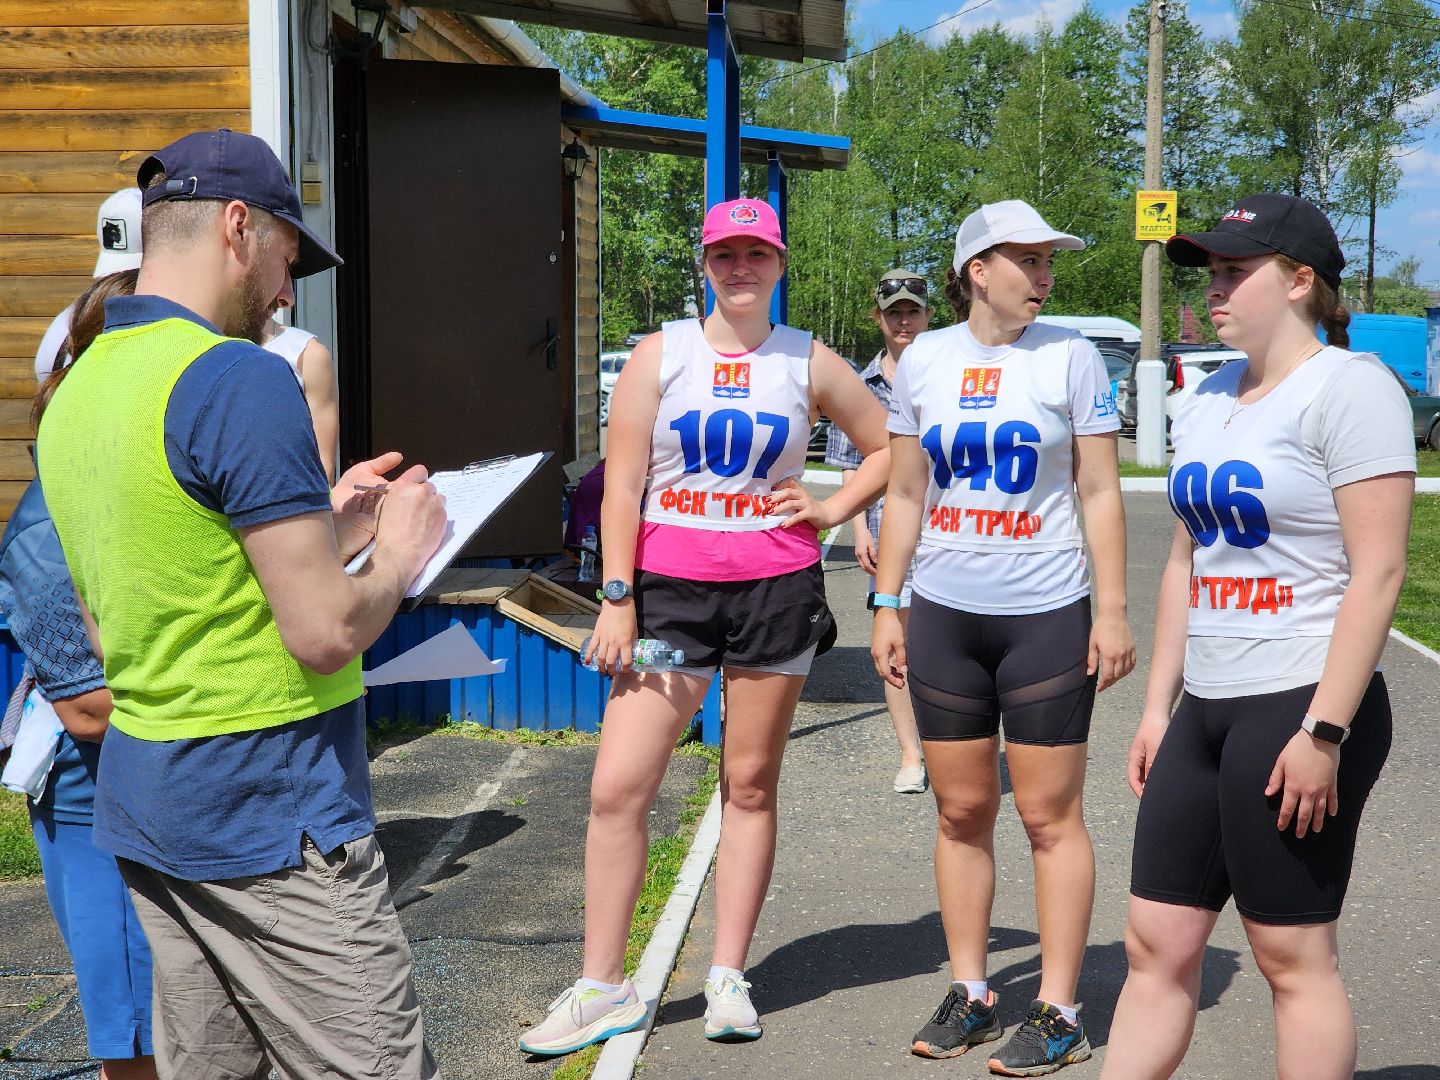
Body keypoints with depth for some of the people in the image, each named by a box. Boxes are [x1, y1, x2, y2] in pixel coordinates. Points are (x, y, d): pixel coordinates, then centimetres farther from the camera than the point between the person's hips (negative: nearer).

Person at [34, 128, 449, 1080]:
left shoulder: (74, 389, 10)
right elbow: (326, 634, -21)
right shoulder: (243, 379, -17)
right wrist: (400, 554, 0)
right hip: (274, 821, -9)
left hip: (146, 811, 9)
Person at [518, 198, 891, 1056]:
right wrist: (617, 599, -6)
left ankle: (729, 977, 18)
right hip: (670, 587, 0)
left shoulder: (810, 363, 7)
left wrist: (831, 511, 4)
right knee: (617, 788, -7)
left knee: (750, 785, 6)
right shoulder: (661, 354, 5)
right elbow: (622, 482, 1)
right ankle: (603, 988, 4)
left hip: (775, 590, 1)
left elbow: (889, 446, 18)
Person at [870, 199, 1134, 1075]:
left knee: (1050, 815, 1)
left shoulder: (1070, 356, -1)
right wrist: (886, 605, 6)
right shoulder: (924, 361, 6)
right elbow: (906, 494, 10)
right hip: (944, 616, 3)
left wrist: (1113, 610, -7)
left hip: (1045, 615, -3)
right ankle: (970, 994, 22)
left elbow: (1100, 493, -1)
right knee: (962, 813, 10)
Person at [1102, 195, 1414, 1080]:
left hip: (1300, 707, -8)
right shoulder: (1209, 397, 14)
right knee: (1157, 943, 9)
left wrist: (1324, 731, -20)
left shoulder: (1348, 386, -10)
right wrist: (1159, 705, 15)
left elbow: (1379, 571, -16)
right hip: (1205, 710, 8)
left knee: (1293, 955, 2)